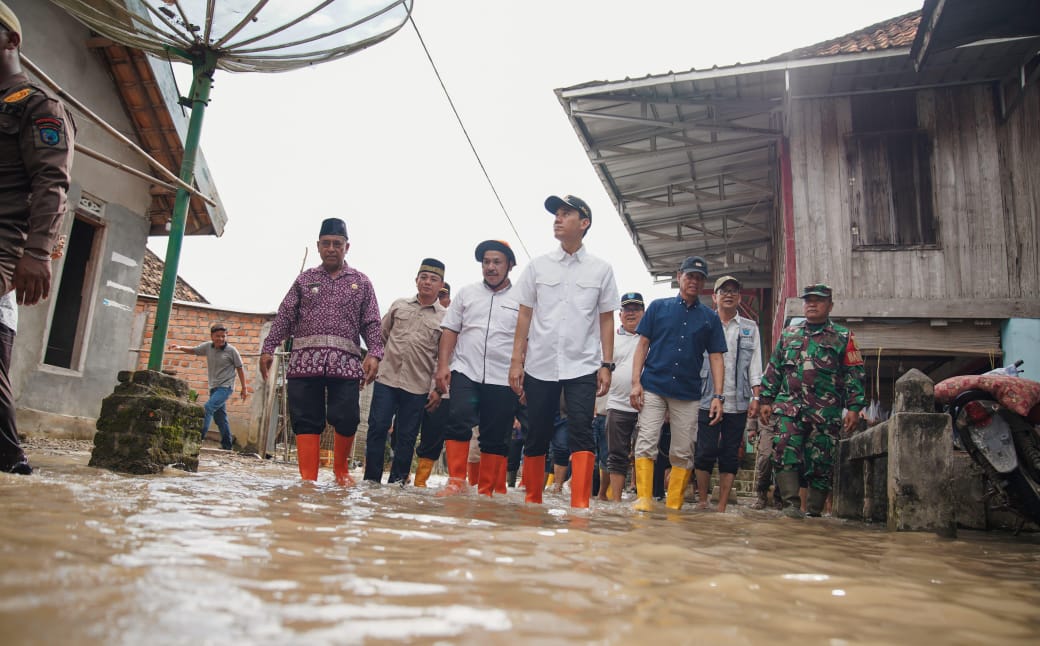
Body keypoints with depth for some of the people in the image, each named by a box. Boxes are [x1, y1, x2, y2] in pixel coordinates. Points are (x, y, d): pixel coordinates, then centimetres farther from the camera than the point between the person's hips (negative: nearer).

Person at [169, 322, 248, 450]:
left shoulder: (231, 350, -10)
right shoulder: (208, 346, 2)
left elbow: (239, 369, -4)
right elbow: (193, 350, 13)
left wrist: (244, 388, -3)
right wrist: (180, 348, -7)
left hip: (225, 387, -6)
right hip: (214, 387, 6)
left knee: (207, 408, -21)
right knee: (219, 416, 11)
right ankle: (227, 444, 19)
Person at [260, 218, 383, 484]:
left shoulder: (361, 282, 15)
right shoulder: (305, 279, 17)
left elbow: (371, 323, 8)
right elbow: (284, 317, 12)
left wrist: (374, 353, -7)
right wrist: (268, 348, 2)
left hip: (345, 361, -1)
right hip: (305, 359, 1)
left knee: (346, 419, -7)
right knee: (306, 421, -2)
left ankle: (341, 468, 17)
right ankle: (308, 479, 2)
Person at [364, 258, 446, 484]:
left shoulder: (445, 317, 4)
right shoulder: (399, 305, 11)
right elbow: (381, 336, 17)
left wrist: (438, 389, -4)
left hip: (418, 387, -1)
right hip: (387, 378, 1)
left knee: (407, 436, 4)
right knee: (377, 428, -1)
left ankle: (396, 482, 15)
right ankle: (371, 479, 10)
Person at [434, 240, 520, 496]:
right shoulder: (466, 293, 12)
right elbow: (450, 331, 10)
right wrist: (443, 365, -1)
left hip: (503, 379, -1)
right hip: (465, 372, 1)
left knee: (496, 438, 3)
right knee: (458, 421, -18)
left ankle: (486, 492, 14)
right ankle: (456, 481, -9)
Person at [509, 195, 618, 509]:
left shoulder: (601, 269, 6)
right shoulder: (538, 265, 8)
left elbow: (606, 320, 7)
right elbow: (525, 316, 7)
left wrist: (606, 365, 0)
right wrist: (516, 361, 1)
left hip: (582, 366, -1)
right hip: (540, 366, 2)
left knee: (581, 431, -13)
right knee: (536, 436, 6)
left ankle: (580, 505, -13)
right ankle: (532, 500, 19)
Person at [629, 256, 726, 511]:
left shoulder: (710, 318, 12)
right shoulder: (658, 307, 8)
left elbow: (716, 357, 9)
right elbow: (642, 345, 5)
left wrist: (718, 396, -1)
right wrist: (636, 382, -5)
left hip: (688, 394, 2)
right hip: (653, 388, -1)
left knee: (683, 453, 2)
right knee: (645, 444, -9)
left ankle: (674, 508, 8)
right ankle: (644, 500, -8)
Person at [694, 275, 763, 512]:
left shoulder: (750, 328, 14)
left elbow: (755, 365, 11)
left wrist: (756, 397, 2)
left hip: (738, 402, 2)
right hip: (707, 400, -2)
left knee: (730, 455, 4)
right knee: (705, 452, -4)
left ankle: (722, 507, 11)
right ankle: (703, 502, 9)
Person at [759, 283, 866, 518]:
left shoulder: (843, 336, 9)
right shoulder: (788, 333, 17)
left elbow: (854, 374, 4)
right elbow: (773, 369, 17)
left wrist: (854, 408, -5)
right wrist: (766, 400, 9)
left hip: (826, 412, -1)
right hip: (789, 408, 2)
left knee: (821, 462, 2)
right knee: (786, 453, -15)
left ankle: (814, 512, 12)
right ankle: (791, 503, -13)